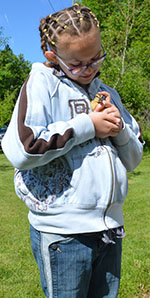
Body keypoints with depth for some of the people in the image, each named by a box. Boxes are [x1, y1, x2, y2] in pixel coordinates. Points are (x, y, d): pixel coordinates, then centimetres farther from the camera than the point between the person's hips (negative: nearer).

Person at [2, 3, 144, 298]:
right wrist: (88, 125, -12)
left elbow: (133, 159, 17)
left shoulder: (107, 94, 14)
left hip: (110, 228, 6)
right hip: (63, 232, -5)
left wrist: (119, 127, -5)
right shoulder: (42, 83, -4)